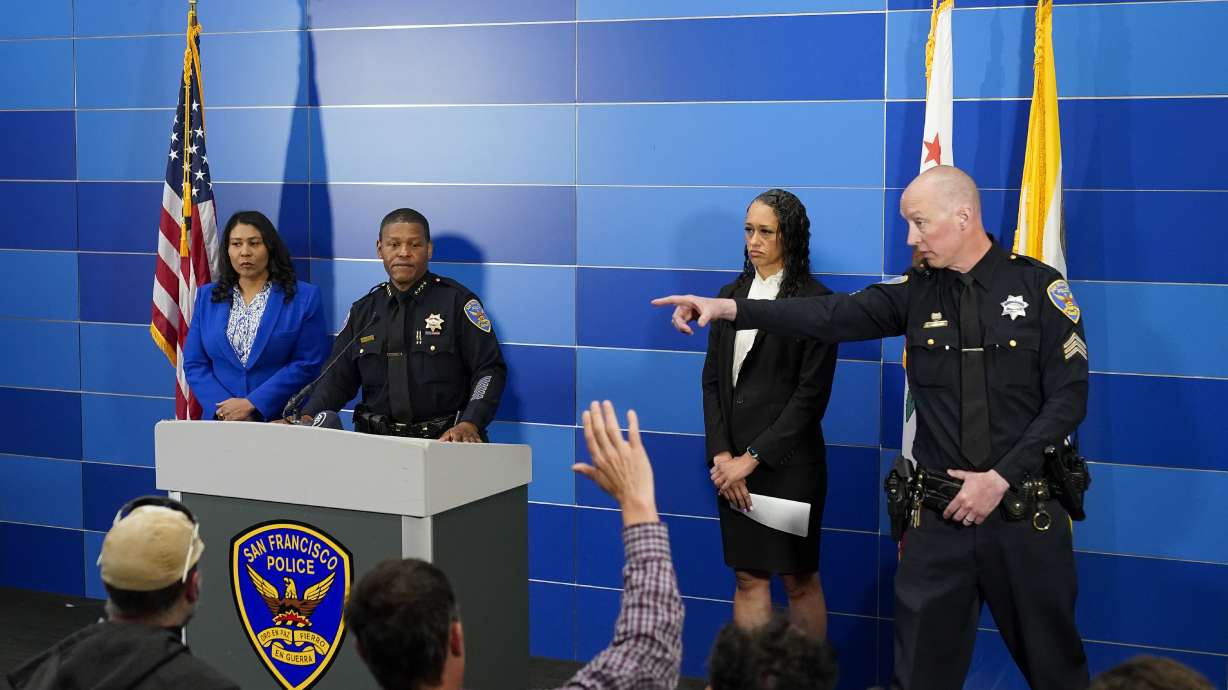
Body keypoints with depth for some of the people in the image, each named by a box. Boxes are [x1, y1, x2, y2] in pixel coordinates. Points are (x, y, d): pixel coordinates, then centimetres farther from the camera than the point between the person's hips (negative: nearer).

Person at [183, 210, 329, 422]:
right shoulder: (207, 297, 13)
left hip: (281, 421, -2)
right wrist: (222, 409, -7)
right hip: (222, 421, 2)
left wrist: (251, 404, -10)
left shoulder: (305, 297, 2)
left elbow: (308, 364, -4)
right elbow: (194, 364, 9)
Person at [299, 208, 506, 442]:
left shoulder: (458, 301, 2)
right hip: (376, 441, 4)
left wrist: (469, 425, -19)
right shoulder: (363, 311, 16)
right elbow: (339, 378, 16)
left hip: (443, 440, -3)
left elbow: (490, 369, -3)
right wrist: (307, 418, -4)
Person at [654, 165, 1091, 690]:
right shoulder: (916, 290, 2)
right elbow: (831, 316, -11)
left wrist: (1002, 477, -14)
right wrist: (731, 308, -23)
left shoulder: (1039, 286, -5)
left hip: (1026, 509, -2)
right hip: (941, 511, 2)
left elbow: (1069, 397, -7)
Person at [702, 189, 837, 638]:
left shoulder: (814, 301, -6)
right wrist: (722, 454, -5)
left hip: (788, 460, -4)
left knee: (799, 578, 5)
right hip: (733, 462, 5)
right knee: (748, 578, 8)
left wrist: (753, 458, -12)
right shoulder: (731, 296, 10)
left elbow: (811, 393, -10)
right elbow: (712, 380, 8)